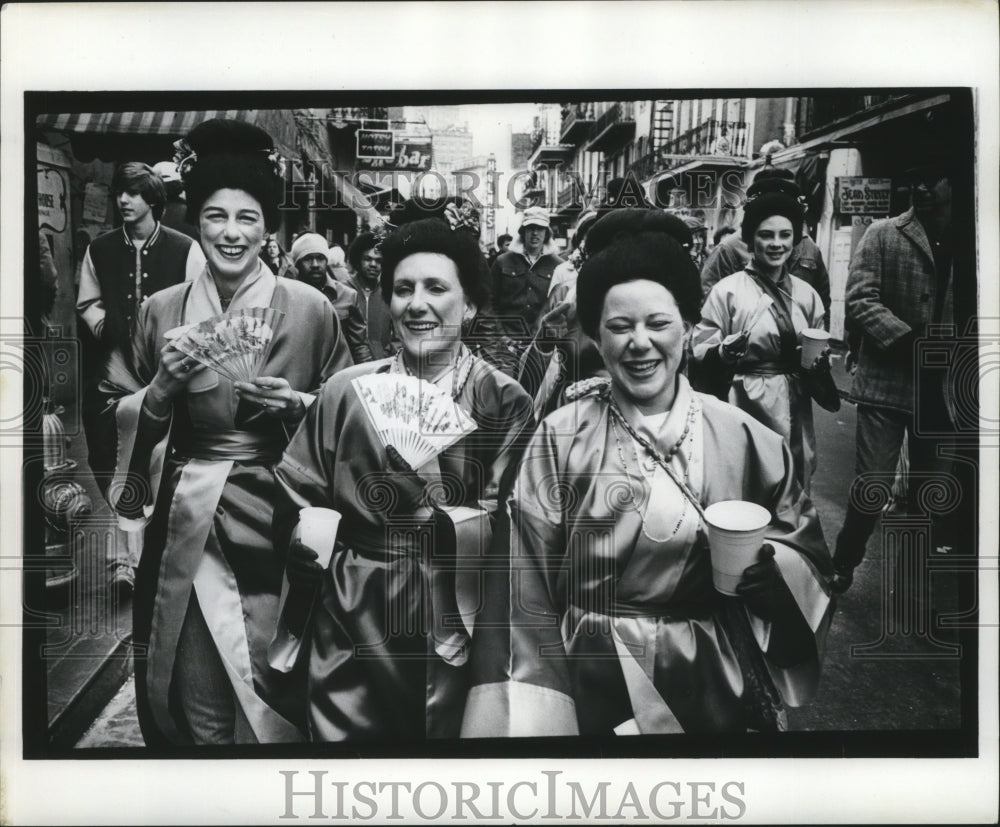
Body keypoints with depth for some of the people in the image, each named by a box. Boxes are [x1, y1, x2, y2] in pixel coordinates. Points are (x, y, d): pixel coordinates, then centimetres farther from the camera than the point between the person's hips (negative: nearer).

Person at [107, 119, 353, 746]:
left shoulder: (308, 308, -4)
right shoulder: (163, 310, 4)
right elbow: (132, 422, 10)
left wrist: (293, 404, -14)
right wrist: (163, 386, -9)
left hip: (276, 522, -2)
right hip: (186, 528, 2)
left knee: (270, 693, 5)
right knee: (196, 704, 10)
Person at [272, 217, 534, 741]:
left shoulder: (505, 402, -3)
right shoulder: (346, 391, 3)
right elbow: (297, 506, 5)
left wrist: (431, 507, -23)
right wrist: (337, 575, -4)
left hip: (462, 642, -1)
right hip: (354, 638, 2)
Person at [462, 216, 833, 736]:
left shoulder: (739, 435, -3)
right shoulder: (560, 438, -9)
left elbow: (807, 548, 6)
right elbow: (525, 583, -9)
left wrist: (761, 561, -15)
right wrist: (534, 711, -12)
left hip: (720, 680, 2)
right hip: (597, 681, -2)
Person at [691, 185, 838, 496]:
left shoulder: (806, 294, 9)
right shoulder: (728, 289, -6)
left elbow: (820, 350, 21)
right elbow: (700, 350, -7)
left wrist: (818, 360, -1)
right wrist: (725, 352, -27)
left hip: (795, 407, 5)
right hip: (747, 407, -5)